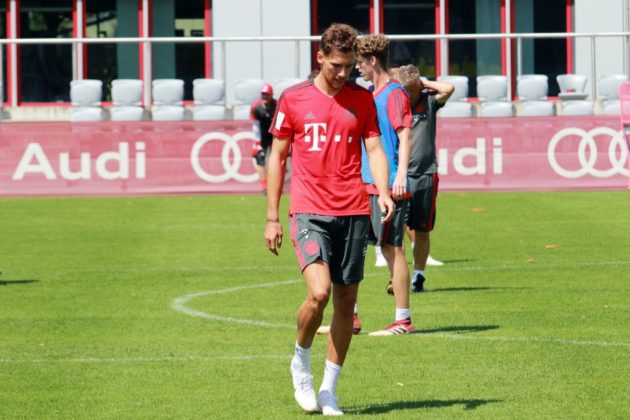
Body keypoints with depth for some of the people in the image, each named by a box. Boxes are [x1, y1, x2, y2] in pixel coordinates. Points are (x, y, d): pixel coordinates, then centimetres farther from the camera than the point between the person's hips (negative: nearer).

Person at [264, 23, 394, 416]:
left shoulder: (362, 99, 8)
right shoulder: (293, 99, 3)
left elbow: (375, 148, 6)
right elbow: (277, 156, 8)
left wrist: (384, 192, -13)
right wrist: (272, 217, 5)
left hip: (353, 213, 3)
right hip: (310, 211, -3)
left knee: (346, 302, 4)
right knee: (319, 292, -19)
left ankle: (329, 390, 16)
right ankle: (301, 362, 8)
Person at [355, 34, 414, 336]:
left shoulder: (394, 93, -9)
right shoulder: (369, 94, 17)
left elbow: (404, 136, -16)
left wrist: (401, 175, -26)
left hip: (387, 186, -9)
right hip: (364, 186, 9)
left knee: (392, 247, -5)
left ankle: (403, 320, 1)